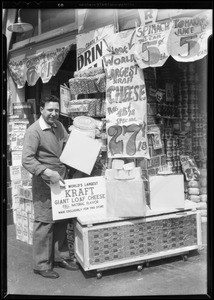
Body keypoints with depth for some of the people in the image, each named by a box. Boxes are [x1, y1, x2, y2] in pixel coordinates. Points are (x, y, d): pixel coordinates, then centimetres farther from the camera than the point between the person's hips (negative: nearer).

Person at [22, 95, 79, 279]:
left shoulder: (59, 126, 10)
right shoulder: (34, 131, -13)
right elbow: (27, 160, -20)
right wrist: (47, 172, -31)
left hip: (61, 181, 7)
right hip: (44, 184, -7)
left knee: (62, 222, 15)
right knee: (44, 223, 0)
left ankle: (61, 257, 30)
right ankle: (41, 265, 15)